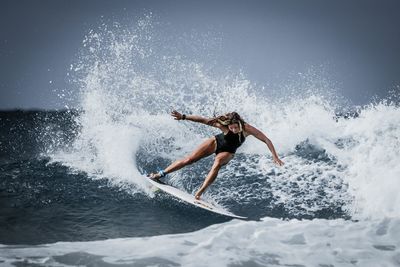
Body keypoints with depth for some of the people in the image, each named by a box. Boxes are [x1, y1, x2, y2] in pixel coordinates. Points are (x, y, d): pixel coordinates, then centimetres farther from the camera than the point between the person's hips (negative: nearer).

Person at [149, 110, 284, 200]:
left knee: (217, 163, -34)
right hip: (216, 142, 0)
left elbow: (266, 140, -32)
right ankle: (161, 174, 7)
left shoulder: (247, 129, -34)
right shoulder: (222, 125, -33)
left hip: (227, 152, 0)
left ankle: (200, 192, -29)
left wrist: (275, 157, -38)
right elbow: (202, 120, -29)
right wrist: (183, 117, -32)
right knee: (190, 159, -7)